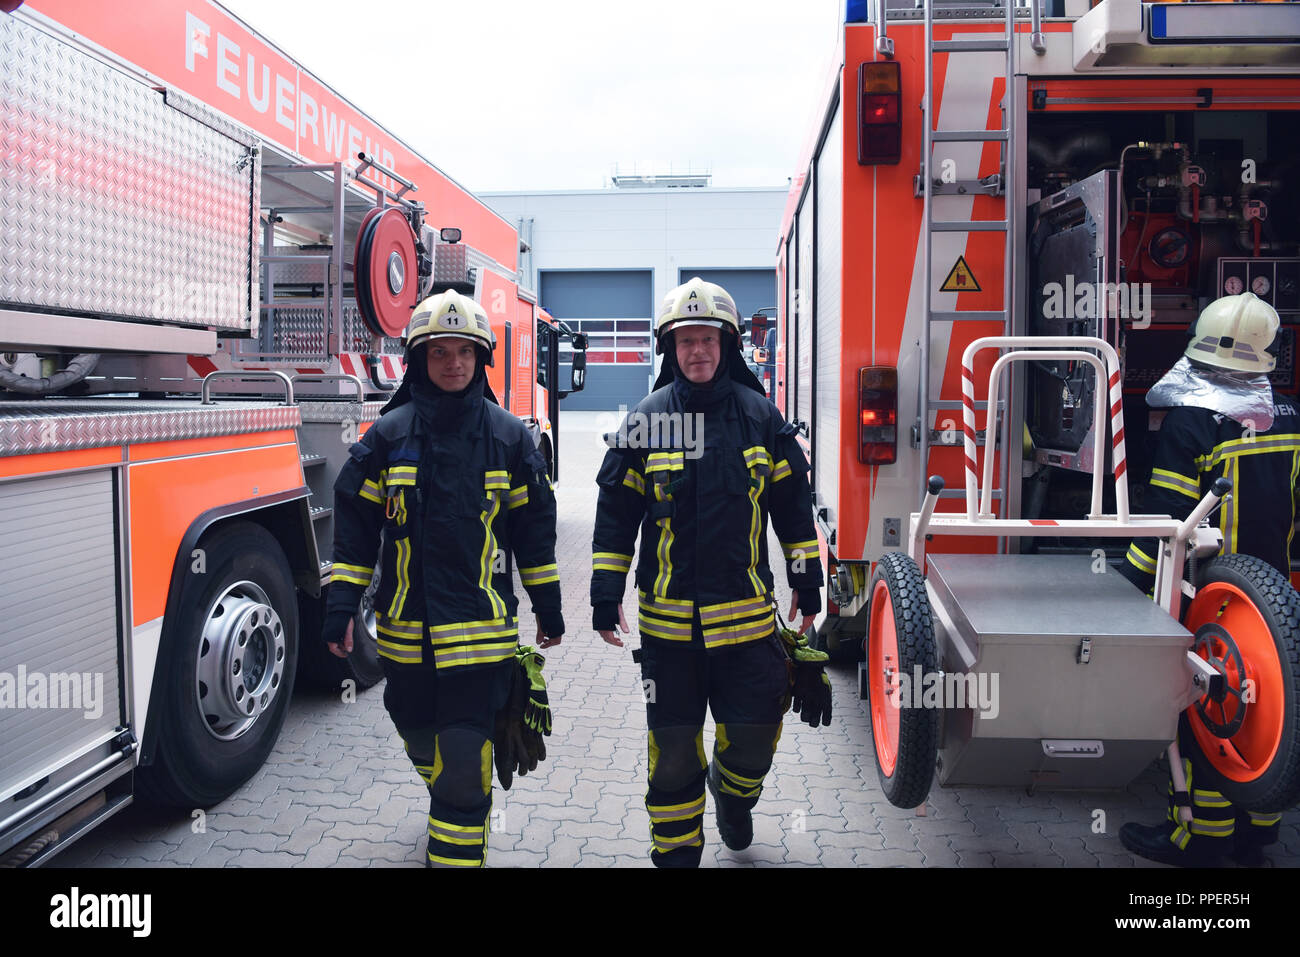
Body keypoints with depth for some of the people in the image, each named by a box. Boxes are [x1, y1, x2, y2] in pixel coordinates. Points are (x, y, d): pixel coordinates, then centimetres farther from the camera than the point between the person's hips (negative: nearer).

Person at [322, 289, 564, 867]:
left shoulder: (507, 435, 0)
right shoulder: (389, 435, 1)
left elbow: (534, 527, 6)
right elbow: (355, 522, 3)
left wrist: (548, 607, 9)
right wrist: (341, 605, -2)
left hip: (481, 628, -2)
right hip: (405, 630, 2)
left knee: (465, 761, -5)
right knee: (422, 746, 20)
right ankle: (454, 806, 50)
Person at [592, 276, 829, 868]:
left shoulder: (760, 416, 3)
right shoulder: (646, 420, 0)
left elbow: (792, 504, 9)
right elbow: (616, 512, 3)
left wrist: (806, 583, 9)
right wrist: (606, 595, -1)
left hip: (747, 614, 1)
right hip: (668, 617, 0)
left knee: (755, 733, 8)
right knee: (674, 747, 7)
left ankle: (733, 792, 42)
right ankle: (675, 850, 27)